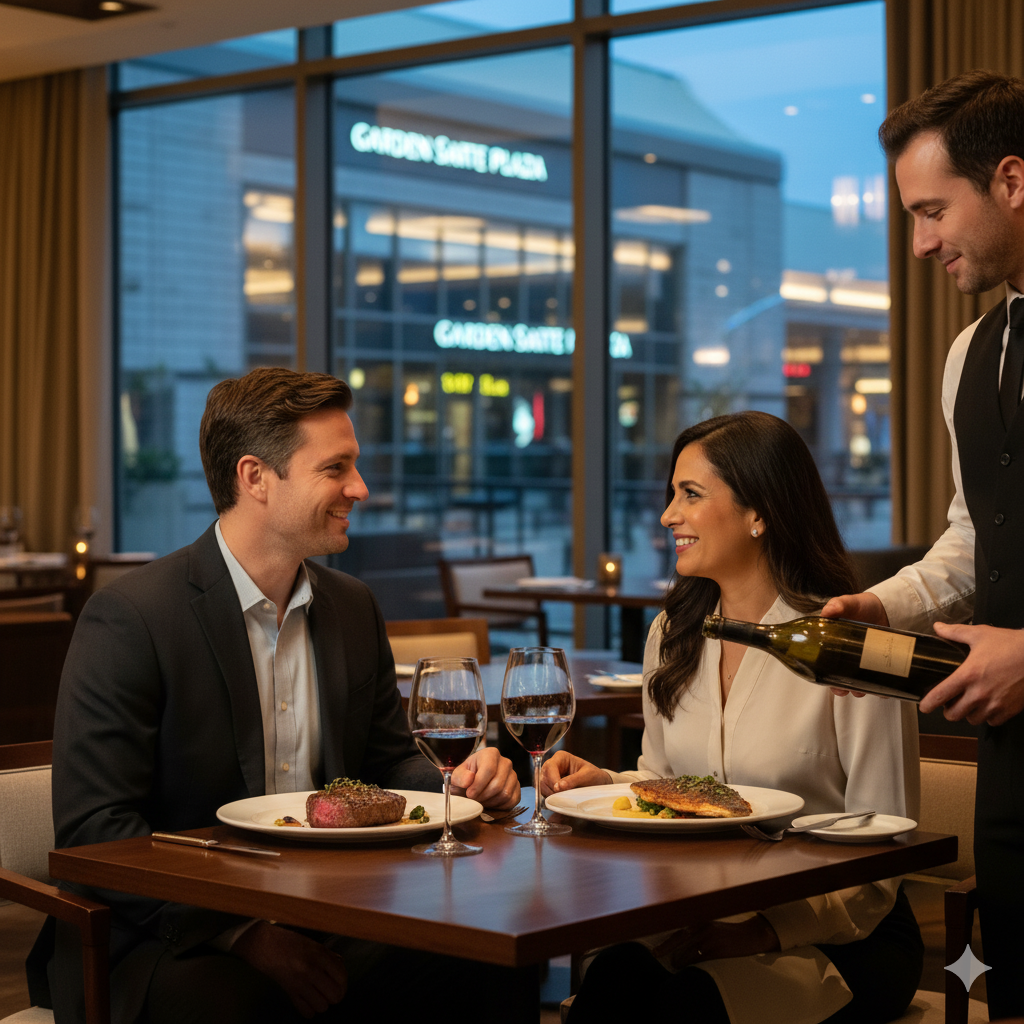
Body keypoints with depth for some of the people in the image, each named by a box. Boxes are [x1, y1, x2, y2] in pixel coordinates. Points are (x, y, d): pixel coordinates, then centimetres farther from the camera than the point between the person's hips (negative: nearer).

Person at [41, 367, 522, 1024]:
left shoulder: (354, 609, 12)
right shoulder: (129, 619, -11)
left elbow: (389, 761, 20)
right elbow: (94, 830, -15)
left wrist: (462, 779, -4)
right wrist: (244, 932, -24)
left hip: (327, 921, 7)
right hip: (166, 942, -7)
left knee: (498, 965, -16)